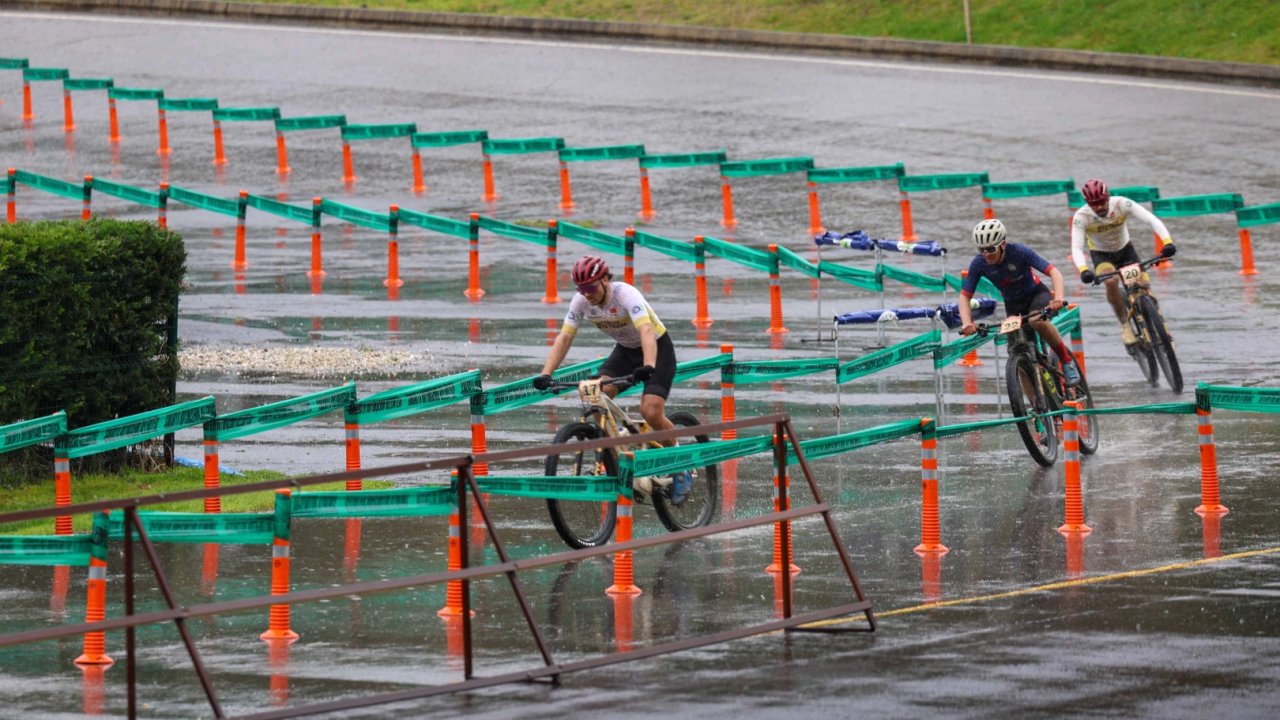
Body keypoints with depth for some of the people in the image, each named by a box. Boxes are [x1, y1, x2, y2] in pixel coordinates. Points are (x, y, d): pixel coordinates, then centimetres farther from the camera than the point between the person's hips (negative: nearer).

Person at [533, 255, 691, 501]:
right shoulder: (581, 301, -15)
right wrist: (545, 374, -29)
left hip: (657, 348, -6)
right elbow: (564, 338, -16)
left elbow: (646, 331, -45)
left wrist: (648, 366, -62)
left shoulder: (625, 295, -32)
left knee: (651, 412, -21)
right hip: (625, 350, 6)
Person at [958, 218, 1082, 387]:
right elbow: (964, 295, -15)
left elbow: (1053, 272, -34)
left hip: (1036, 294, -4)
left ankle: (1067, 361, -16)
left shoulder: (1019, 252, -29)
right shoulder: (979, 264, -20)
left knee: (1037, 321, -36)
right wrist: (967, 323, -34)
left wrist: (1059, 298, -52)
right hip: (1013, 304, 4)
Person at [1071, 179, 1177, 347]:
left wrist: (1167, 242, -52)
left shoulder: (1121, 204, -28)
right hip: (1101, 255, -2)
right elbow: (1076, 248, -35)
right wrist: (1083, 270, -55)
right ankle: (1125, 325, -14)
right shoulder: (1081, 217, -28)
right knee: (1111, 281, -32)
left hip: (1125, 250, 2)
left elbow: (1152, 220, -35)